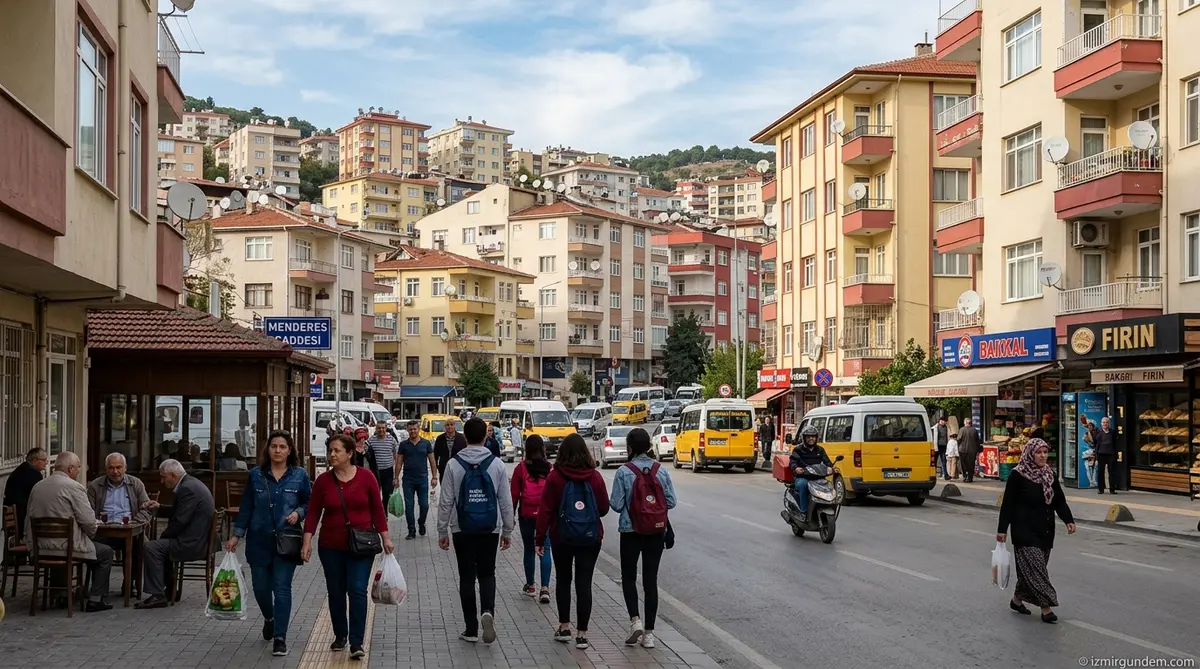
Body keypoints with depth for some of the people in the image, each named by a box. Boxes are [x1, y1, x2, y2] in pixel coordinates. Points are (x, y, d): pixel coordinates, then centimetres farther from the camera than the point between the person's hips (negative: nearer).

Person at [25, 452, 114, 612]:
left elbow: (29, 518, 12)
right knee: (105, 553, 14)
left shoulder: (37, 486, 7)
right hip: (66, 547, -7)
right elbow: (88, 520, -16)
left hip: (41, 547, 7)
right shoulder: (73, 486, -14)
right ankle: (96, 600, 9)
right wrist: (91, 533, 5)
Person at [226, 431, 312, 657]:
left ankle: (280, 637, -1)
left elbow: (309, 503, 7)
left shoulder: (300, 475, -1)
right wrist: (236, 535, 4)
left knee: (282, 588, -6)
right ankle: (269, 618, 41)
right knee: (261, 587, 9)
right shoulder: (255, 475, 2)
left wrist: (298, 513, -13)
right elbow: (246, 507, 7)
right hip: (259, 540, 2)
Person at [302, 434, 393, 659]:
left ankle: (356, 643, -7)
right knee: (336, 592, 11)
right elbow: (313, 513, 0)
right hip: (331, 547, 2)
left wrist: (385, 537, 0)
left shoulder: (366, 477, -5)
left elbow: (377, 509, 1)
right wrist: (307, 541, -7)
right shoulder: (323, 480, -2)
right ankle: (340, 636, 28)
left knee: (357, 590, -9)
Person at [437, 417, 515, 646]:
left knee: (467, 576, 9)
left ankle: (471, 629, 11)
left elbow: (446, 501, -6)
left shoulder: (454, 464, -7)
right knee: (487, 573, 14)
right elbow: (506, 501, 1)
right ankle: (488, 611, -13)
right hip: (490, 529, 1)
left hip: (462, 530, -1)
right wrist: (507, 530, 11)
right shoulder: (497, 464, -3)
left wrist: (442, 531, 4)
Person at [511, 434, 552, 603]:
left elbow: (515, 494, -2)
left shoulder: (521, 468, -5)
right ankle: (545, 588, -10)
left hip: (526, 515, 0)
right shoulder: (550, 468, -4)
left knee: (529, 550, 14)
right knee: (545, 550, 1)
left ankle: (530, 586, 23)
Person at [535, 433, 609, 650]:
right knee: (584, 584, 4)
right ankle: (582, 634, 4)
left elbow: (545, 510, -9)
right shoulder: (595, 477, -6)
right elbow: (604, 509, 1)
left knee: (563, 580, 17)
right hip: (590, 537, 1)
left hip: (561, 537, 0)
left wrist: (539, 539, -2)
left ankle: (564, 628, 21)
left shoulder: (555, 477, -10)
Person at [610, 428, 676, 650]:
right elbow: (671, 502, -2)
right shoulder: (661, 471, -3)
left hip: (631, 531, -2)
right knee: (651, 580, 9)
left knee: (628, 577, 15)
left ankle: (635, 619, -4)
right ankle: (649, 633, 10)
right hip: (657, 533, 3)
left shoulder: (624, 472, -12)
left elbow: (616, 504, -11)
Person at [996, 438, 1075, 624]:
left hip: (1045, 530, 6)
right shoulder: (1018, 475, -10)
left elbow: (1059, 500, 7)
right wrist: (1002, 529, -9)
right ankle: (1046, 608, -11)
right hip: (1024, 529, -6)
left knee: (1030, 568, 12)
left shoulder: (1050, 474, 7)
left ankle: (1017, 599, 29)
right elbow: (1008, 503, -7)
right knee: (1035, 567, -11)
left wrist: (1068, 520, -9)